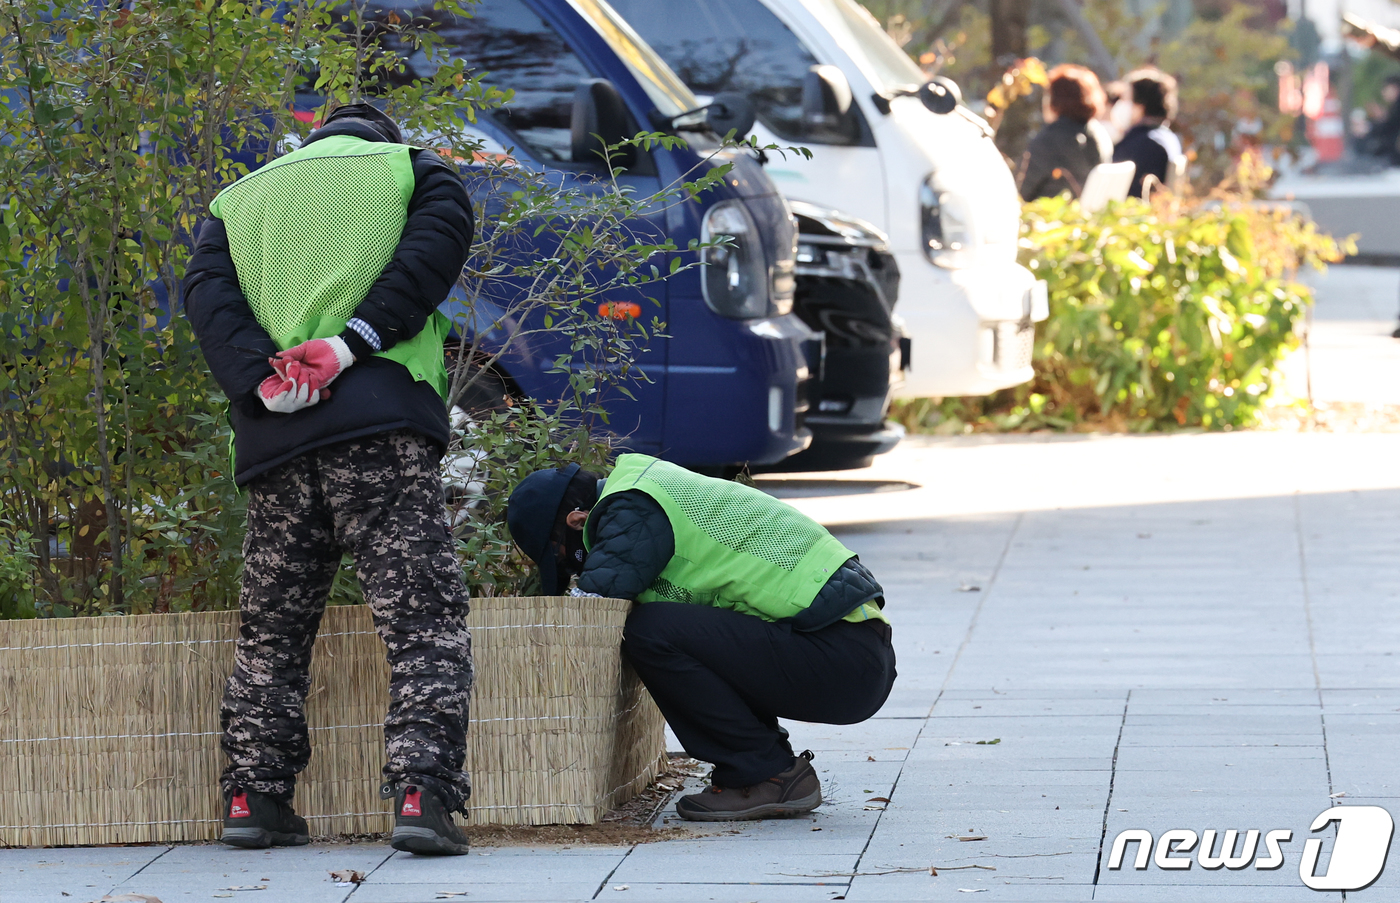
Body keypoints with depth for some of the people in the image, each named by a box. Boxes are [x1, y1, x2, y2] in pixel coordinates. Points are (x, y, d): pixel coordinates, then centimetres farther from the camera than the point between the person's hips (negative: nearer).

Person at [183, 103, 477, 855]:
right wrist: (351, 344, -11)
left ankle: (254, 799, 14)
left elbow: (207, 293, 7)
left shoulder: (241, 197, 26)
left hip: (272, 441, 4)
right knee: (422, 622, -5)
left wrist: (261, 379, -7)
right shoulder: (413, 170, 18)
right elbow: (433, 248, -4)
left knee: (270, 632, 15)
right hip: (381, 425, -4)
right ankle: (421, 794, -18)